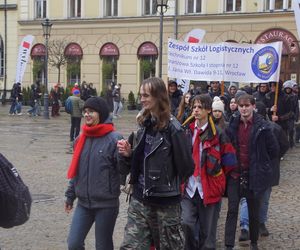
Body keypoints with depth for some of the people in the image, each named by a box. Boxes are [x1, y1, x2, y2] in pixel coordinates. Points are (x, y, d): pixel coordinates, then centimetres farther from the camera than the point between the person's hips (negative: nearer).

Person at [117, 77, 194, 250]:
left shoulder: (173, 128, -17)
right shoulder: (145, 123, 7)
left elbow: (186, 165, -14)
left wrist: (171, 184, 2)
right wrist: (129, 153, -3)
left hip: (166, 200, -6)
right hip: (140, 198, 6)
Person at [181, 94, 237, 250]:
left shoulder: (217, 134, -6)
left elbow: (230, 160, -1)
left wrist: (217, 173, 6)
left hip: (209, 189, -2)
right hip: (189, 188, 3)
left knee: (207, 230, 5)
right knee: (187, 223, -10)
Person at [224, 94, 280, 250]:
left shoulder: (262, 127, -9)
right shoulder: (232, 125, 1)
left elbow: (274, 150, -2)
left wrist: (259, 163, 4)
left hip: (254, 175, -2)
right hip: (235, 174, 2)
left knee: (254, 212, 12)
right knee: (232, 210, -2)